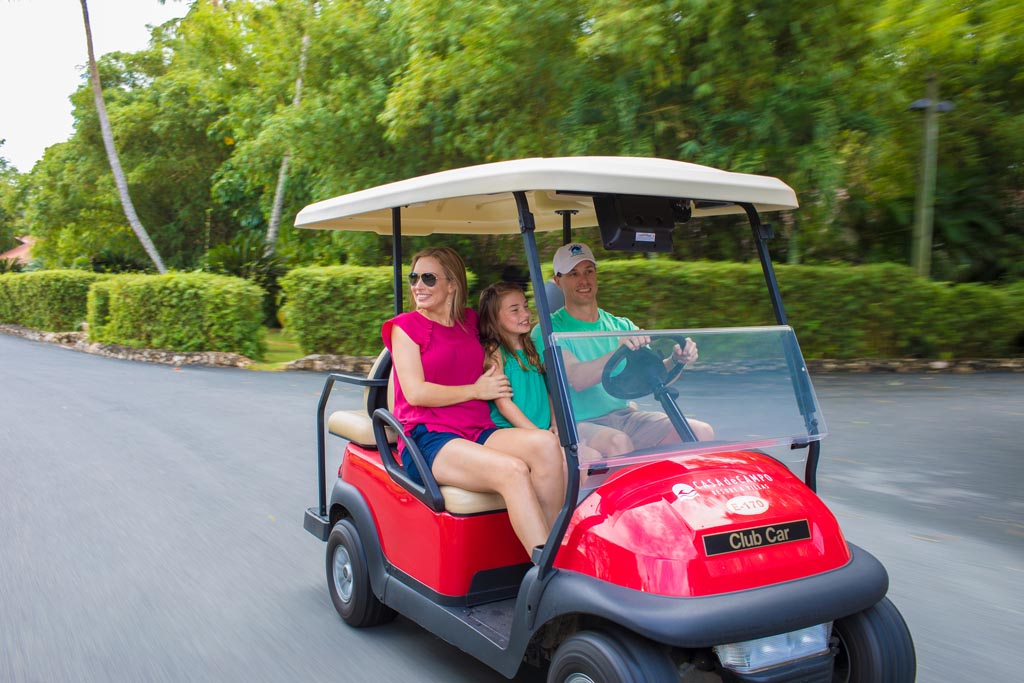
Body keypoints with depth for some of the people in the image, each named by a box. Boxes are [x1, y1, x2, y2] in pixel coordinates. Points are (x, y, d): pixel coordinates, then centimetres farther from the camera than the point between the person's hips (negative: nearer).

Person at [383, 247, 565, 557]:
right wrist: (477, 390, -3)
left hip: (480, 433, 5)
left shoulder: (470, 322, 19)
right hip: (428, 440, -5)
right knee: (513, 470, -32)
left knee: (545, 443, -25)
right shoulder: (406, 327, 4)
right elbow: (415, 392, -7)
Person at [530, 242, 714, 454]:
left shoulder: (622, 326, 15)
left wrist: (675, 360, -17)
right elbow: (576, 379, -21)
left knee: (702, 432, -13)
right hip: (579, 424, -5)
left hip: (626, 415, 5)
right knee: (618, 443, -37)